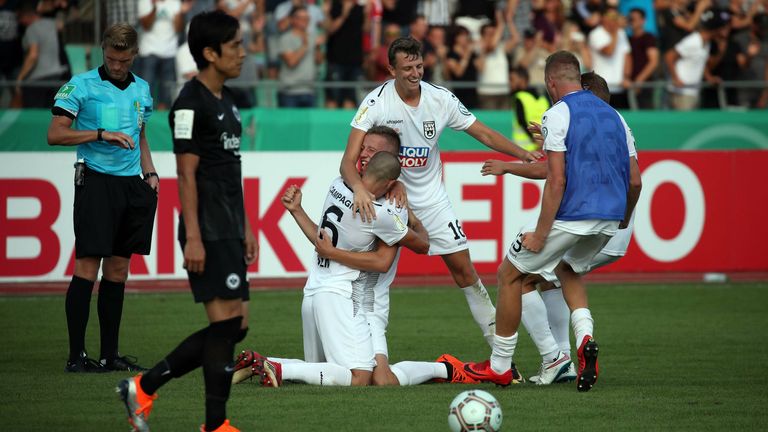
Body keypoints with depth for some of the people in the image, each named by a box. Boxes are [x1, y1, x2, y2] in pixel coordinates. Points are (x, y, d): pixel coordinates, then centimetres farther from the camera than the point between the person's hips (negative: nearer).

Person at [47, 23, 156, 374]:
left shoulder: (141, 89, 15)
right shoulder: (81, 85, -4)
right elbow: (55, 134, -9)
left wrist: (150, 174, 13)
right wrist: (101, 134, -17)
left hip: (132, 185, 6)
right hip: (96, 183, -6)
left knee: (117, 270, 8)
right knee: (87, 267, -10)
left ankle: (110, 354, 11)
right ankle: (76, 356, -8)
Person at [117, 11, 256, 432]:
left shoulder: (226, 101, 17)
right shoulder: (191, 104, -12)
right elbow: (187, 174, -15)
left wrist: (245, 227, 20)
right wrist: (192, 237, -19)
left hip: (228, 231, 10)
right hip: (207, 232, -10)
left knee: (234, 327, 8)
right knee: (227, 322, -9)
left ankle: (143, 388, 14)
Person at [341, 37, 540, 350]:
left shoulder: (441, 99, -8)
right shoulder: (376, 102, -19)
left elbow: (484, 134, 1)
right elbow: (349, 160, -24)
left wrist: (523, 154, -13)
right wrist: (359, 188, -45)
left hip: (431, 198, 3)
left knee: (463, 267, 4)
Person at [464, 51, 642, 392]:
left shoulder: (558, 114, -7)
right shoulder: (613, 115, 14)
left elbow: (557, 181, -15)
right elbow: (635, 180, 13)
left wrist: (540, 234, -13)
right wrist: (624, 220, 30)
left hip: (571, 214, -7)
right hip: (609, 218, 7)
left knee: (510, 274, 11)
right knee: (568, 269, 32)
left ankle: (500, 367, 16)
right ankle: (585, 339, 5)